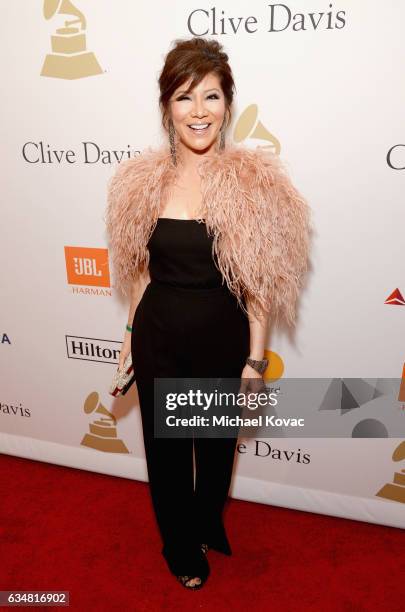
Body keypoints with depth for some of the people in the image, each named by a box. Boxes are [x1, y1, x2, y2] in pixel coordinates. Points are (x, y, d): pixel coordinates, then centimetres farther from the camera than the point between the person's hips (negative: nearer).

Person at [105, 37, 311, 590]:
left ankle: (207, 526, 56)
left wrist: (256, 358, -7)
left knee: (217, 445, 21)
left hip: (223, 337, -2)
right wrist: (132, 329, 12)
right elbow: (140, 265, 7)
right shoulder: (142, 179, -4)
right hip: (157, 336, 2)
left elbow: (259, 282, -9)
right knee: (165, 446, 18)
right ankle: (182, 548, 49)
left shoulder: (253, 180, -14)